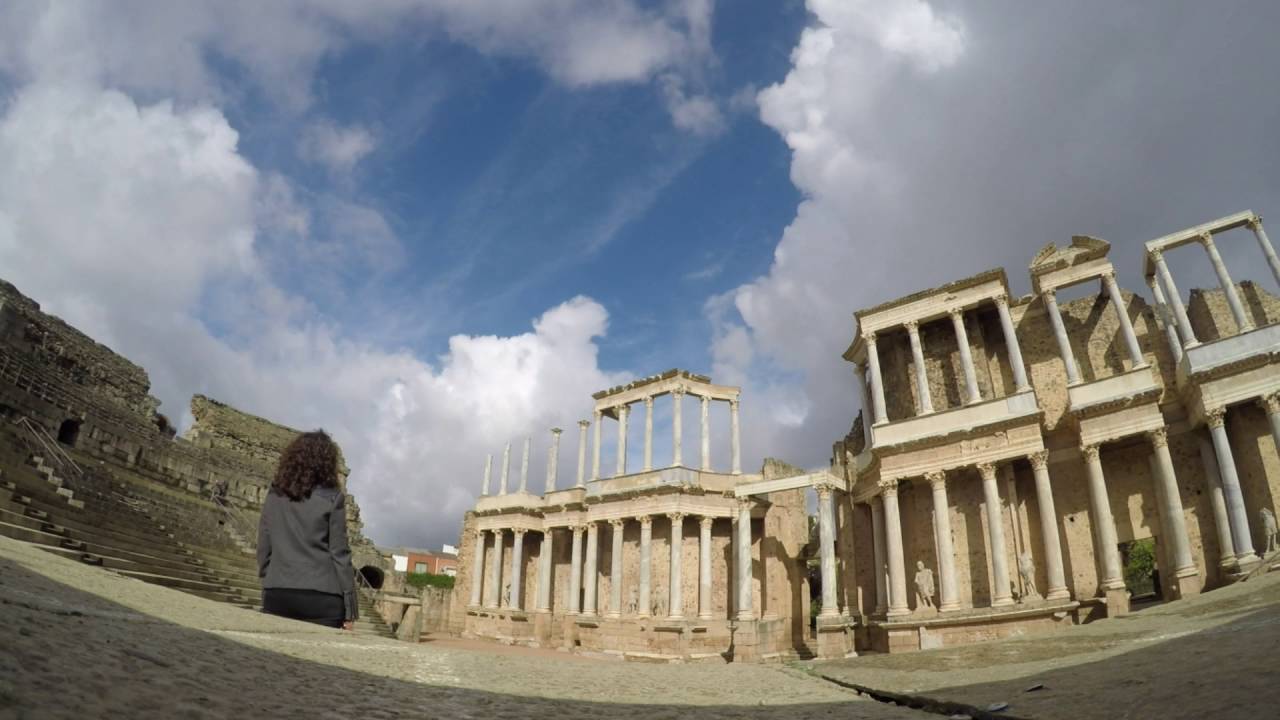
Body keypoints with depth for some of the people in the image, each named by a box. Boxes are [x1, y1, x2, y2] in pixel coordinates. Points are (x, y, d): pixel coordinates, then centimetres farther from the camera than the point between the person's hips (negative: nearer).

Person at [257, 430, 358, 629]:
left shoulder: (274, 496, 8)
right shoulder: (331, 499, -4)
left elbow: (263, 548, 11)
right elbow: (339, 554, -5)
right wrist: (349, 605, 0)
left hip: (277, 594, 4)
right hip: (321, 596, -4)